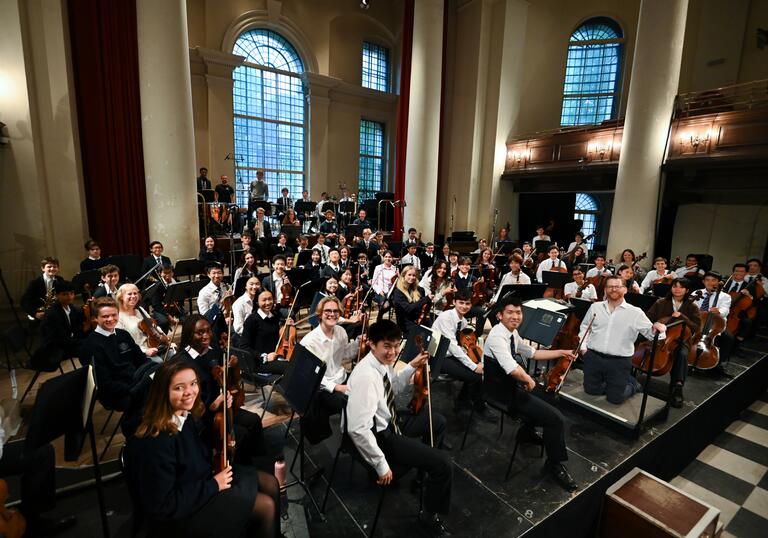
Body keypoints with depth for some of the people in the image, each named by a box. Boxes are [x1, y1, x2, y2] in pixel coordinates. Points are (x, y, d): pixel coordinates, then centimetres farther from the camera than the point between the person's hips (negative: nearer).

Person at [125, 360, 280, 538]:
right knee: (266, 506, -10)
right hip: (179, 512, -8)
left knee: (270, 484, 8)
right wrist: (213, 485, -20)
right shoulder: (156, 443, -33)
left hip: (201, 477, 8)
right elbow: (162, 507, -27)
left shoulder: (186, 414, -8)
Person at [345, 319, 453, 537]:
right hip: (379, 435, -9)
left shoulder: (384, 362, -6)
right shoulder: (366, 376, -34)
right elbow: (358, 430, -35)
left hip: (391, 421, 9)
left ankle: (425, 471, 41)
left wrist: (411, 367, 2)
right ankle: (430, 517, 16)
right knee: (443, 464, -10)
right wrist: (381, 465, -25)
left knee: (438, 421, 23)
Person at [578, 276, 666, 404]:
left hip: (619, 361, -2)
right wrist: (583, 346, 5)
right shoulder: (595, 307, 3)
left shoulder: (635, 312, -3)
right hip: (593, 357, 2)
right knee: (591, 390, 10)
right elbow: (584, 327, 13)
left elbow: (650, 333, -7)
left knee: (615, 398, 4)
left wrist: (656, 328, -30)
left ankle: (632, 384, 34)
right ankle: (612, 383, 38)